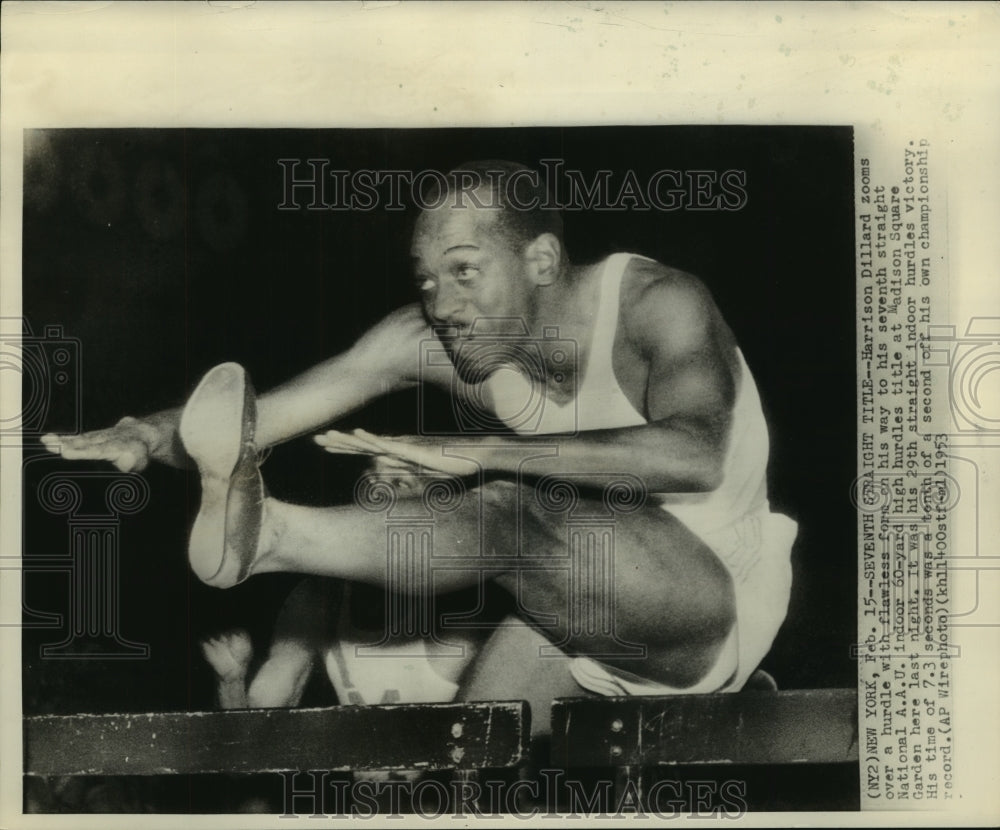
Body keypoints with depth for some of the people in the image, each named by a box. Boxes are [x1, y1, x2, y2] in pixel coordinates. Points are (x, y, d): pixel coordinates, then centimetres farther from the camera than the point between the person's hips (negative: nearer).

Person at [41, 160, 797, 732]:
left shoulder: (658, 304, -22)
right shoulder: (432, 341, -10)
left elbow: (692, 456, -41)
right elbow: (276, 409, -19)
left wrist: (479, 452, -43)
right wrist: (156, 433, -39)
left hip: (720, 605, -6)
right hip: (602, 611, 6)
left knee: (510, 509, -32)